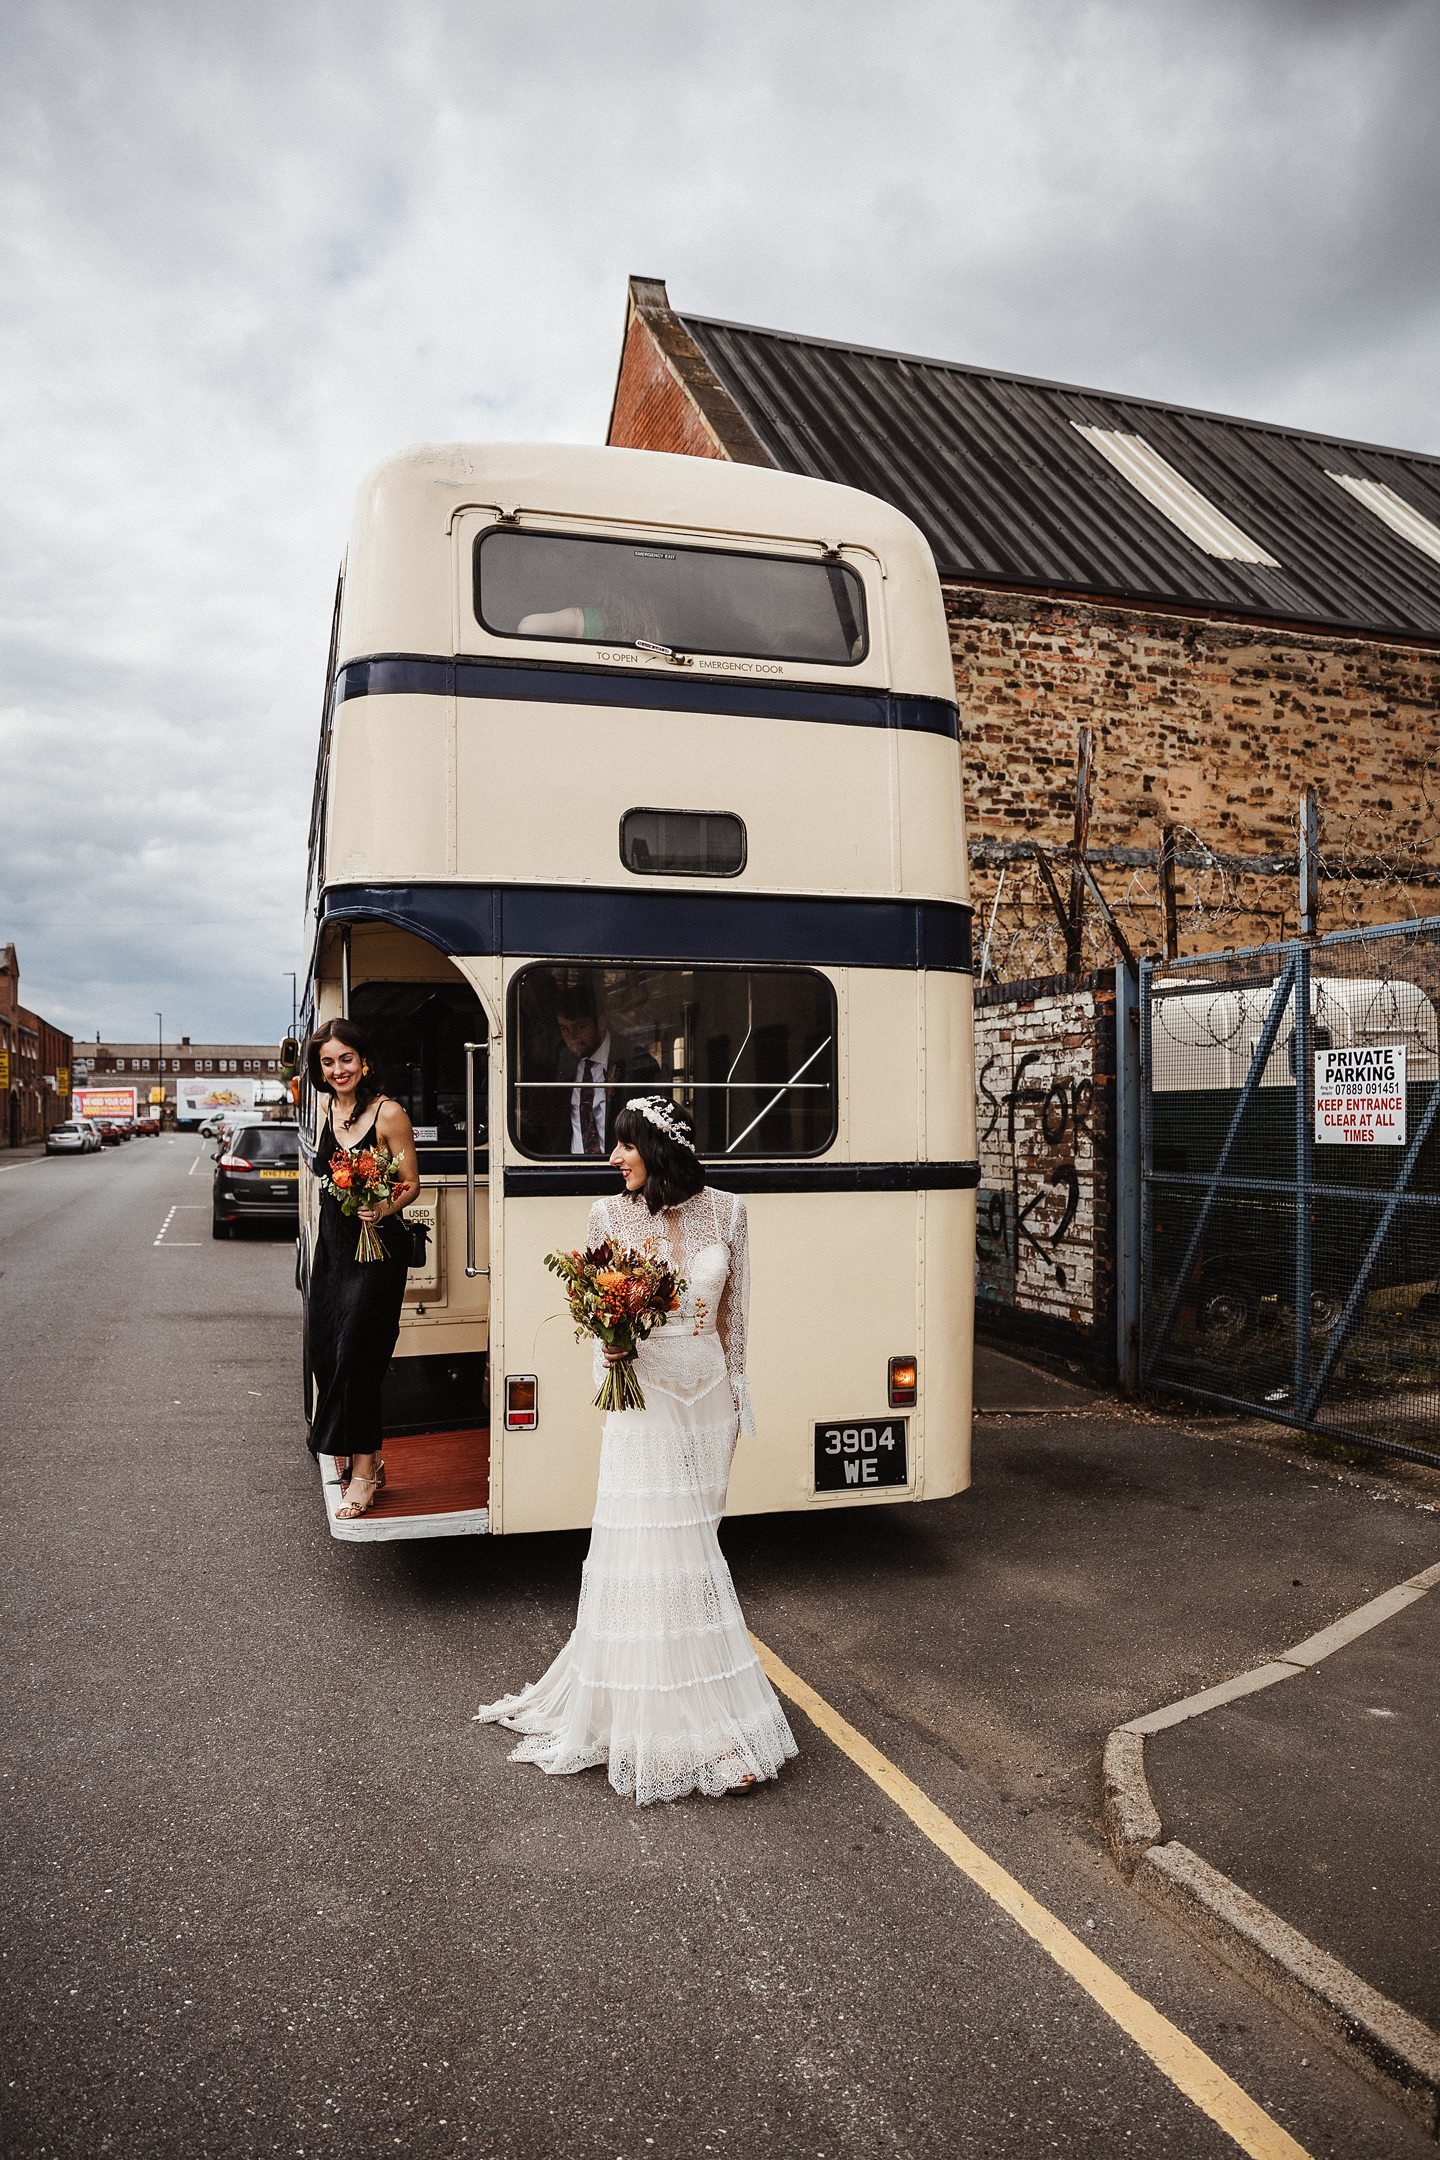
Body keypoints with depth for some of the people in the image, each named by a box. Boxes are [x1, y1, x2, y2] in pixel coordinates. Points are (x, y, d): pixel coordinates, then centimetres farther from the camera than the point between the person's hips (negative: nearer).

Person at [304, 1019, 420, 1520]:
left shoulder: (388, 1113, -11)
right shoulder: (330, 1110, 10)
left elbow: (410, 1185, -8)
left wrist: (382, 1209, -27)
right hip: (331, 1249, 7)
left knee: (355, 1356, -8)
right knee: (326, 1357, 7)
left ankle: (364, 1468, 4)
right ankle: (368, 1460, 21)